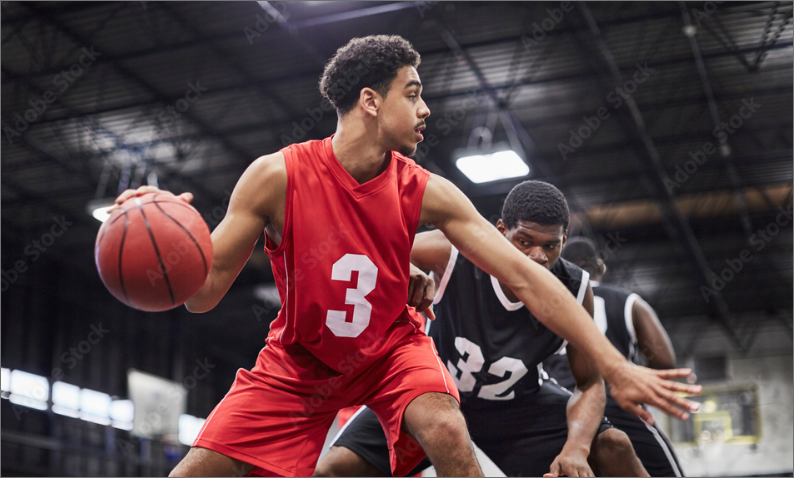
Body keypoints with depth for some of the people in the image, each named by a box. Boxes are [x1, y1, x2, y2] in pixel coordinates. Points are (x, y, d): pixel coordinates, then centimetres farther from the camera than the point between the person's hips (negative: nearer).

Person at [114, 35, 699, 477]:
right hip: (297, 361, 0)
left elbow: (526, 278, -19)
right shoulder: (275, 176, -22)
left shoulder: (426, 192, -18)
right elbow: (204, 293, -18)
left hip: (389, 348, 0)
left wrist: (616, 368, -24)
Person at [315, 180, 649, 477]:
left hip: (517, 402, 2)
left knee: (613, 445, -16)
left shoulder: (576, 291, -21)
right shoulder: (453, 254, -28)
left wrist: (576, 448, -30)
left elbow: (590, 383, -10)